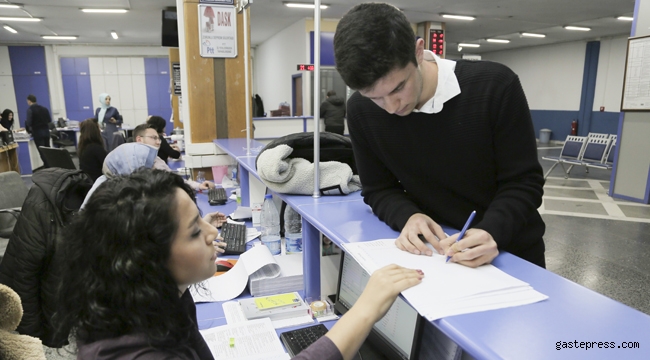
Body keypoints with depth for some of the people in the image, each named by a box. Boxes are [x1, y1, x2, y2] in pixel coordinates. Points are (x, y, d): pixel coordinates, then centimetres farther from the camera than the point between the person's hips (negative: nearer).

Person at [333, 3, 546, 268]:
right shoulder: (361, 111, -13)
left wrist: (491, 230, -30)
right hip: (434, 252, 1)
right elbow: (378, 189, -4)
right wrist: (408, 216, -23)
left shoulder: (495, 86, -18)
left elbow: (524, 183, -13)